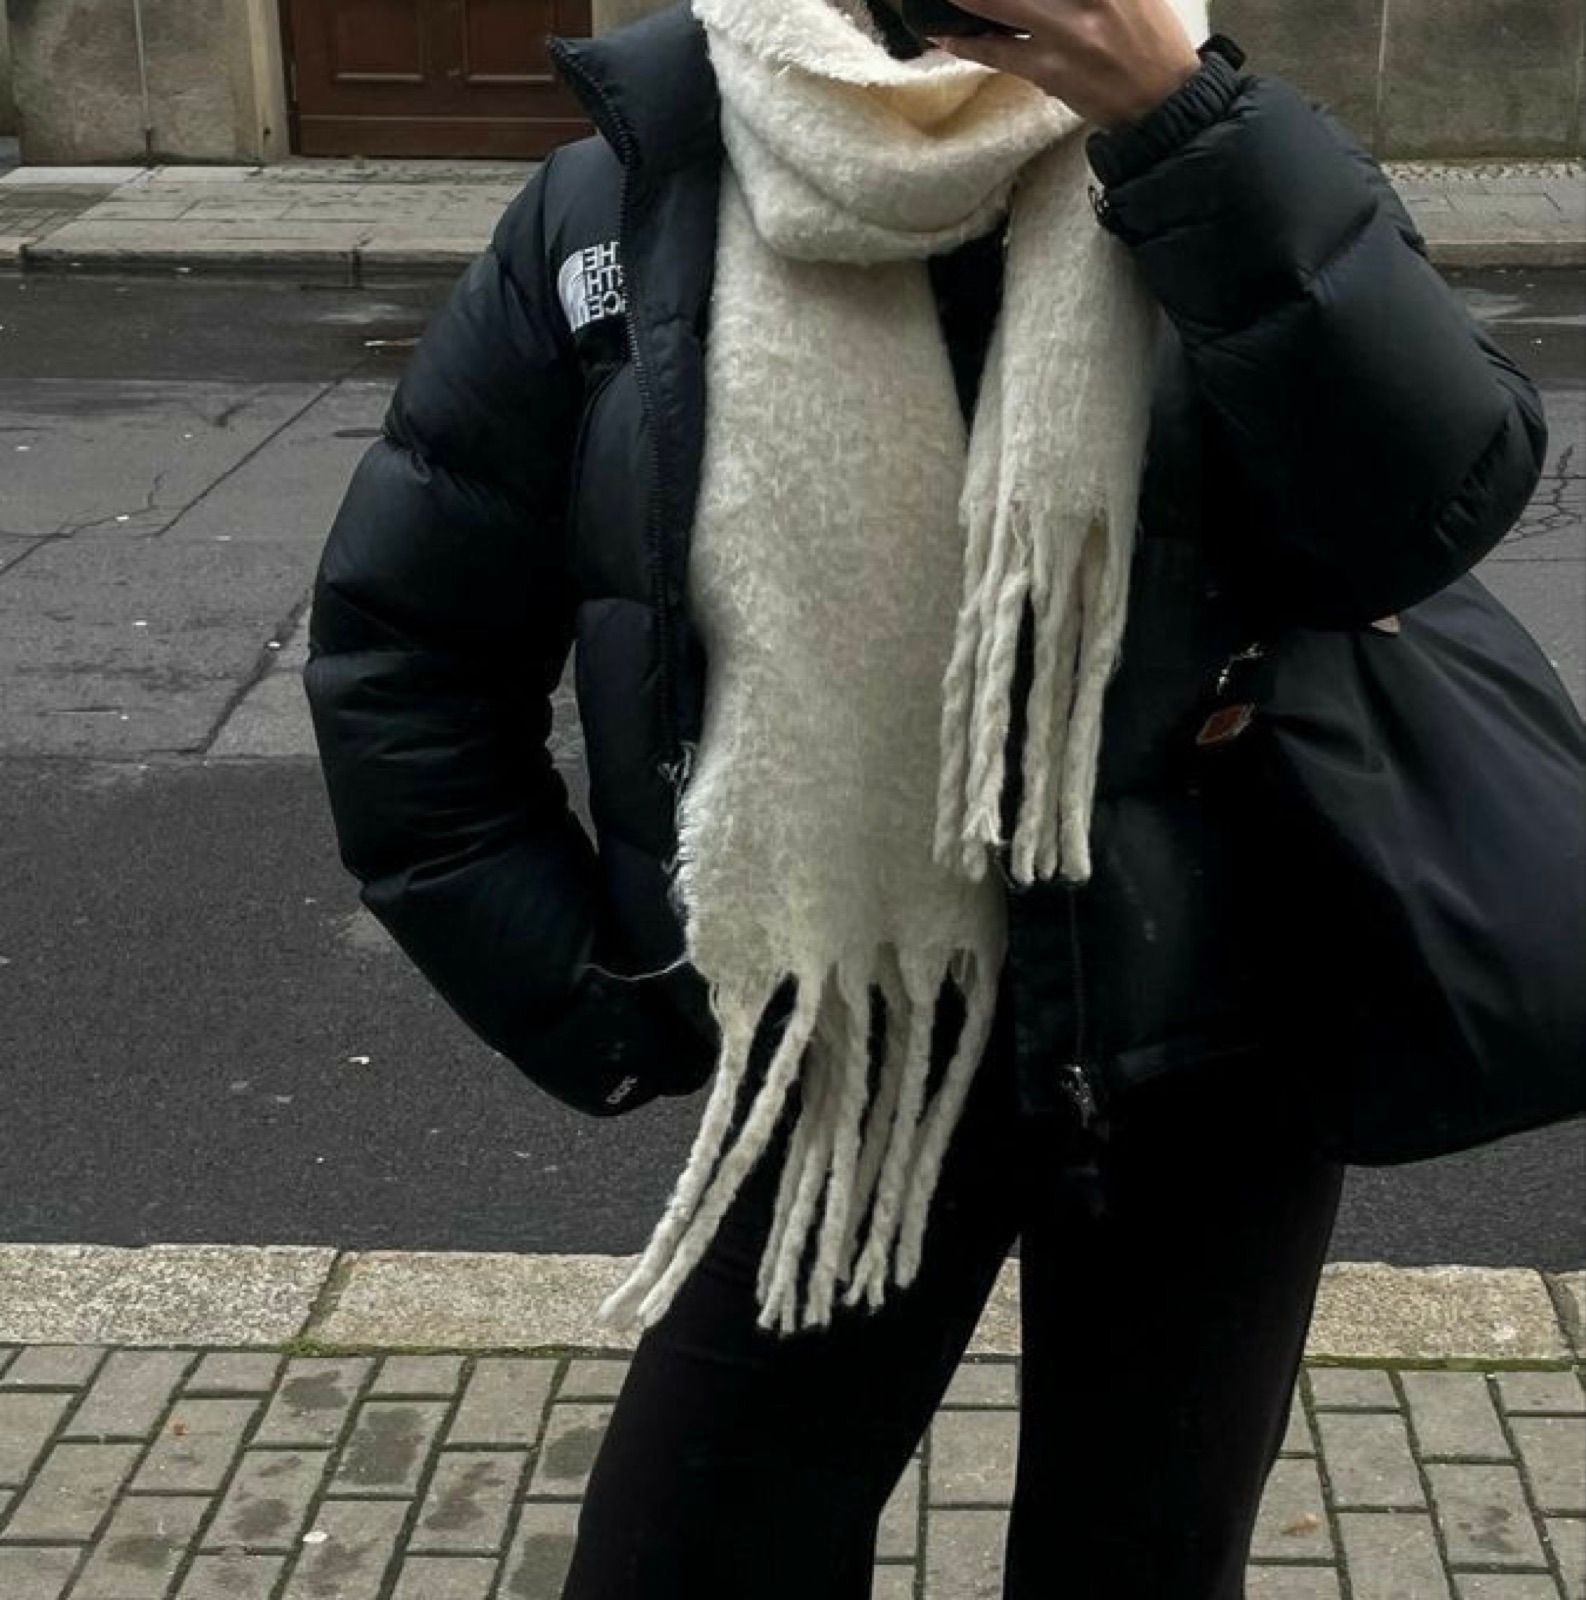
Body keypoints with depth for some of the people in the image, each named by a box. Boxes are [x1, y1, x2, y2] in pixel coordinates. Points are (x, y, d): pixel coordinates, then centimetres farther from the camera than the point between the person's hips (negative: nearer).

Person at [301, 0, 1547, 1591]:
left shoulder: (1212, 163, -6)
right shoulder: (624, 203, -7)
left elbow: (1449, 497, -23)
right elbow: (399, 640, 0)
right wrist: (587, 1003, -1)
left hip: (1199, 1056, 0)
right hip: (835, 1066, 0)